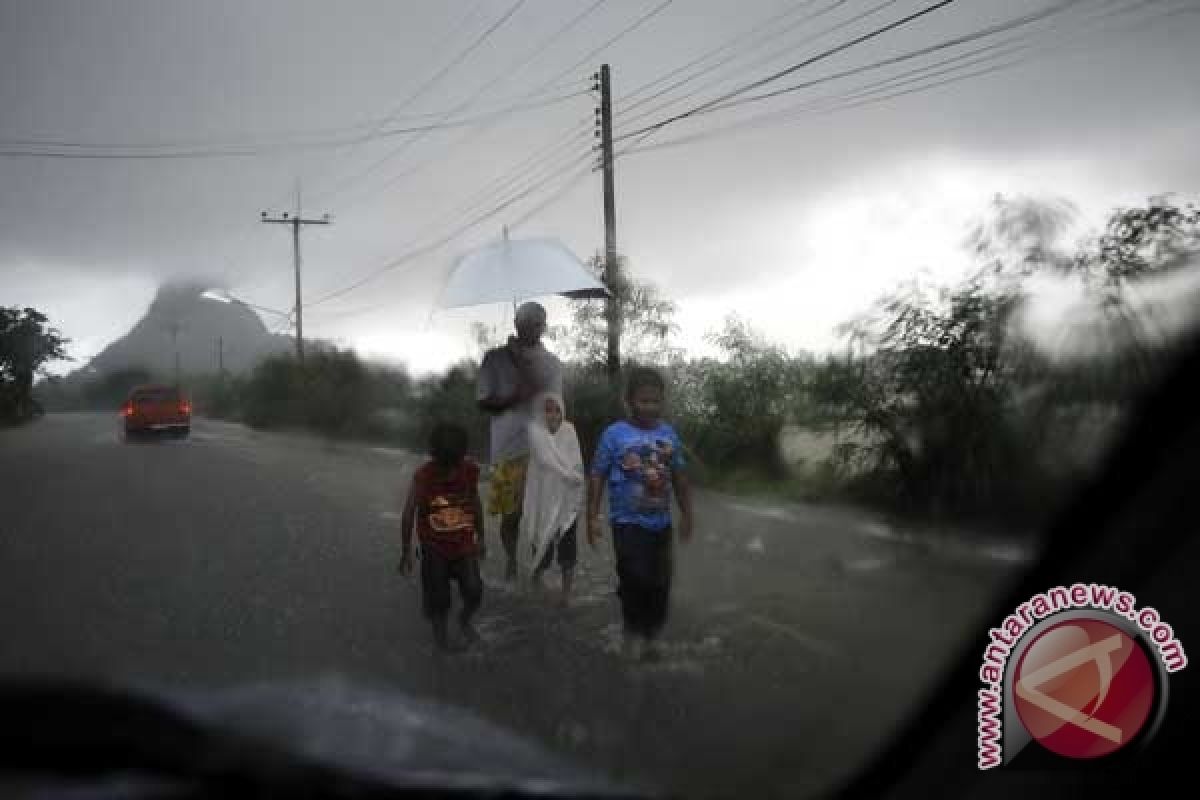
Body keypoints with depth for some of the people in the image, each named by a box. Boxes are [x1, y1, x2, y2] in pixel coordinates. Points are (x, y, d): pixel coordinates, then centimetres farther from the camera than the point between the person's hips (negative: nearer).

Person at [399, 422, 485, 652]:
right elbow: (408, 514, -11)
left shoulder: (471, 470, -14)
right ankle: (439, 630, 35)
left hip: (464, 546, 2)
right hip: (435, 549, -2)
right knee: (438, 599, 5)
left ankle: (465, 620, 27)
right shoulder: (422, 476, -22)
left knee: (474, 592, -5)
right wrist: (407, 552, -6)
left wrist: (481, 538, 11)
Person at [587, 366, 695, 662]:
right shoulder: (614, 434, -9)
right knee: (635, 579, -14)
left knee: (660, 583, 8)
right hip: (628, 522, -4)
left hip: (661, 523, 5)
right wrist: (592, 518, -8)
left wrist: (686, 514, 14)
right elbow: (597, 477, -5)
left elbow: (680, 477, 13)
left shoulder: (669, 434, 4)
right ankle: (634, 630, 11)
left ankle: (650, 634, 28)